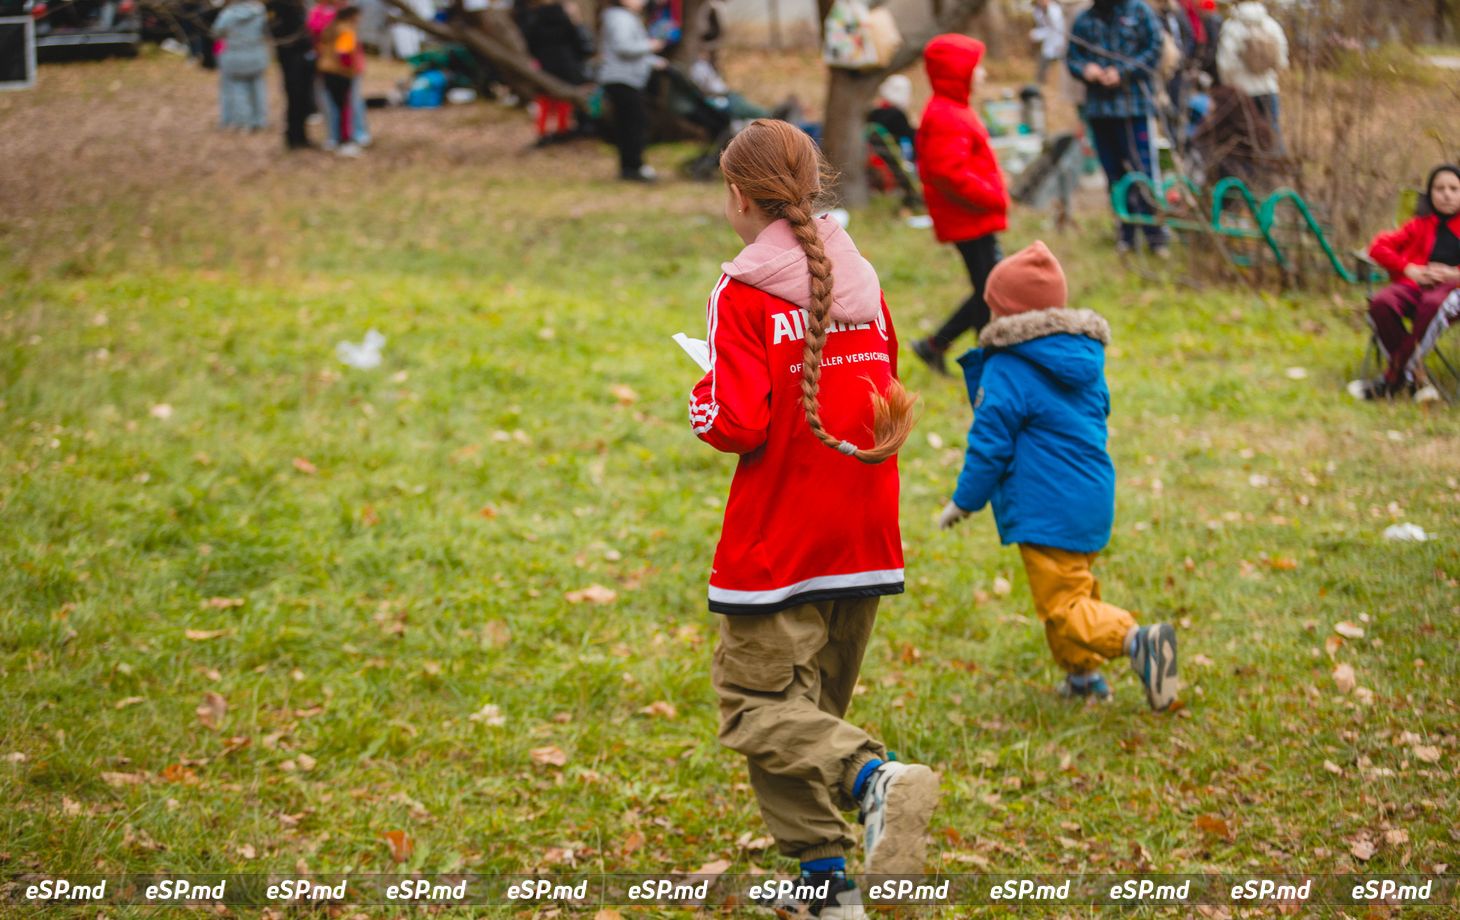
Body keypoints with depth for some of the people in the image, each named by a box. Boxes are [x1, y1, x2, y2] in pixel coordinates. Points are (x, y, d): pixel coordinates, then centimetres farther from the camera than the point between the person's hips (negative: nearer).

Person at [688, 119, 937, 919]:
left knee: (757, 698, 0)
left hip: (777, 545, -6)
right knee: (812, 699, 17)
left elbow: (737, 423, -18)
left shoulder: (744, 293, -12)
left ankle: (873, 777, -26)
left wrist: (702, 399, 2)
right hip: (863, 541, 6)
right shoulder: (861, 281, 6)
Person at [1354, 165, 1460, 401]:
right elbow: (1378, 246, 20)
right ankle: (1411, 372, -28)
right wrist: (1408, 268, 3)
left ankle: (1393, 377, -35)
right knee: (1381, 302, -34)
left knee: (1432, 304, -43)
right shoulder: (1420, 225, 28)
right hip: (1416, 284, 3)